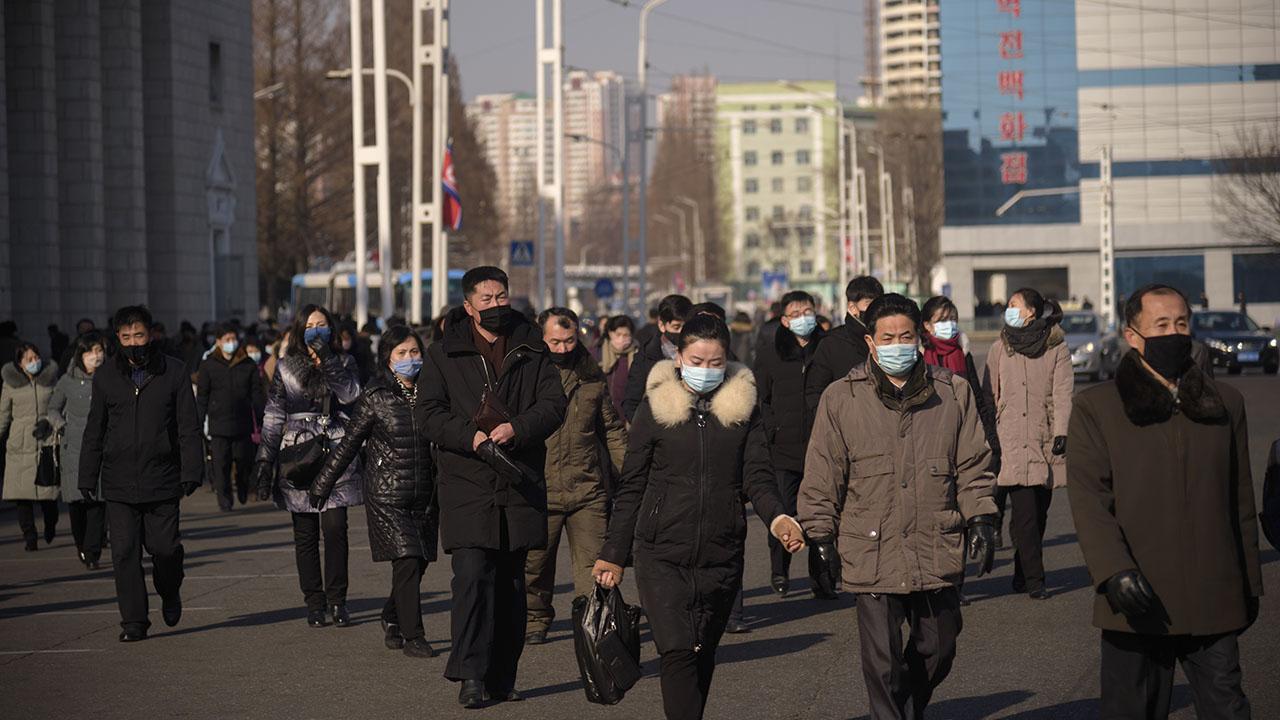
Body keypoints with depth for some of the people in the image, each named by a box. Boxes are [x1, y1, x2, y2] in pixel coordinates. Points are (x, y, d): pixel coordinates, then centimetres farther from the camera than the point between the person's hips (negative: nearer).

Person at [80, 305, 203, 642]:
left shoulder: (174, 371, 3)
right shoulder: (105, 378, 8)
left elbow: (189, 427, 2)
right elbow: (94, 433, 13)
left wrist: (191, 471, -5)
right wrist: (87, 477, 8)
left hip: (162, 479, -1)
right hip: (119, 483, 2)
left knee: (164, 547, -3)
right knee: (124, 552, -3)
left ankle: (169, 593, 28)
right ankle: (134, 622, 4)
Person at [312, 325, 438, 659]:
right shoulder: (375, 398, -3)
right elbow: (349, 444, 3)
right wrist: (323, 484, 6)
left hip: (424, 496, 4)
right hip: (387, 496, -4)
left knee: (418, 564, 7)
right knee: (407, 562, -11)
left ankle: (391, 619, 32)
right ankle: (413, 636, -3)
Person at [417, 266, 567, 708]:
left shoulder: (531, 352, 11)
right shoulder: (444, 355, 6)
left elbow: (554, 403, 3)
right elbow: (430, 411, 0)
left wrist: (516, 428, -15)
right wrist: (471, 436, -17)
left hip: (520, 483, 3)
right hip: (466, 483, -3)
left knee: (511, 582, 7)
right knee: (472, 576, -14)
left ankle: (502, 676, 15)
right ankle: (471, 675, -13)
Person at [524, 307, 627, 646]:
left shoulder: (592, 376, 9)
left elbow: (612, 429, 16)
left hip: (588, 491, 1)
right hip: (539, 490, -1)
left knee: (593, 561, -5)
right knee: (535, 562, 9)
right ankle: (536, 620, 25)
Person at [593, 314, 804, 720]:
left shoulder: (744, 409, 6)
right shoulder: (655, 408, 3)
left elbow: (757, 477, 0)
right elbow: (631, 487, 7)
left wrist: (777, 518, -21)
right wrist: (613, 554, 6)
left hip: (721, 557, 2)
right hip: (662, 554, -2)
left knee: (702, 655, 10)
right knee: (678, 652, -15)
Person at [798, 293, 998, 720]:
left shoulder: (953, 393, 6)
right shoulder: (841, 399, 1)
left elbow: (973, 463, 11)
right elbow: (822, 476, 4)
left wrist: (981, 518, 4)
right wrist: (821, 536, 3)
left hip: (938, 552, 2)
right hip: (872, 553, -2)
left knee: (938, 648, 15)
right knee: (882, 662, -1)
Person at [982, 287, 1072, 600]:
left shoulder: (1056, 347, 5)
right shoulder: (1000, 348, 10)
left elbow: (1063, 392, 0)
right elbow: (989, 395, 12)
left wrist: (1061, 432, -10)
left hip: (1045, 443, 1)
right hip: (1010, 443, 0)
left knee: (1038, 513, 6)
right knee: (1025, 513, -9)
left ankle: (1023, 576, 16)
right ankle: (1034, 580, -9)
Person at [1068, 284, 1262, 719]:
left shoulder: (1226, 403, 13)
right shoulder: (1096, 409, 2)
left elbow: (1240, 500, 17)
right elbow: (1087, 499, -6)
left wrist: (1250, 583, 16)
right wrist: (1114, 570, -20)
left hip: (1215, 602, 2)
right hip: (1136, 602, -2)